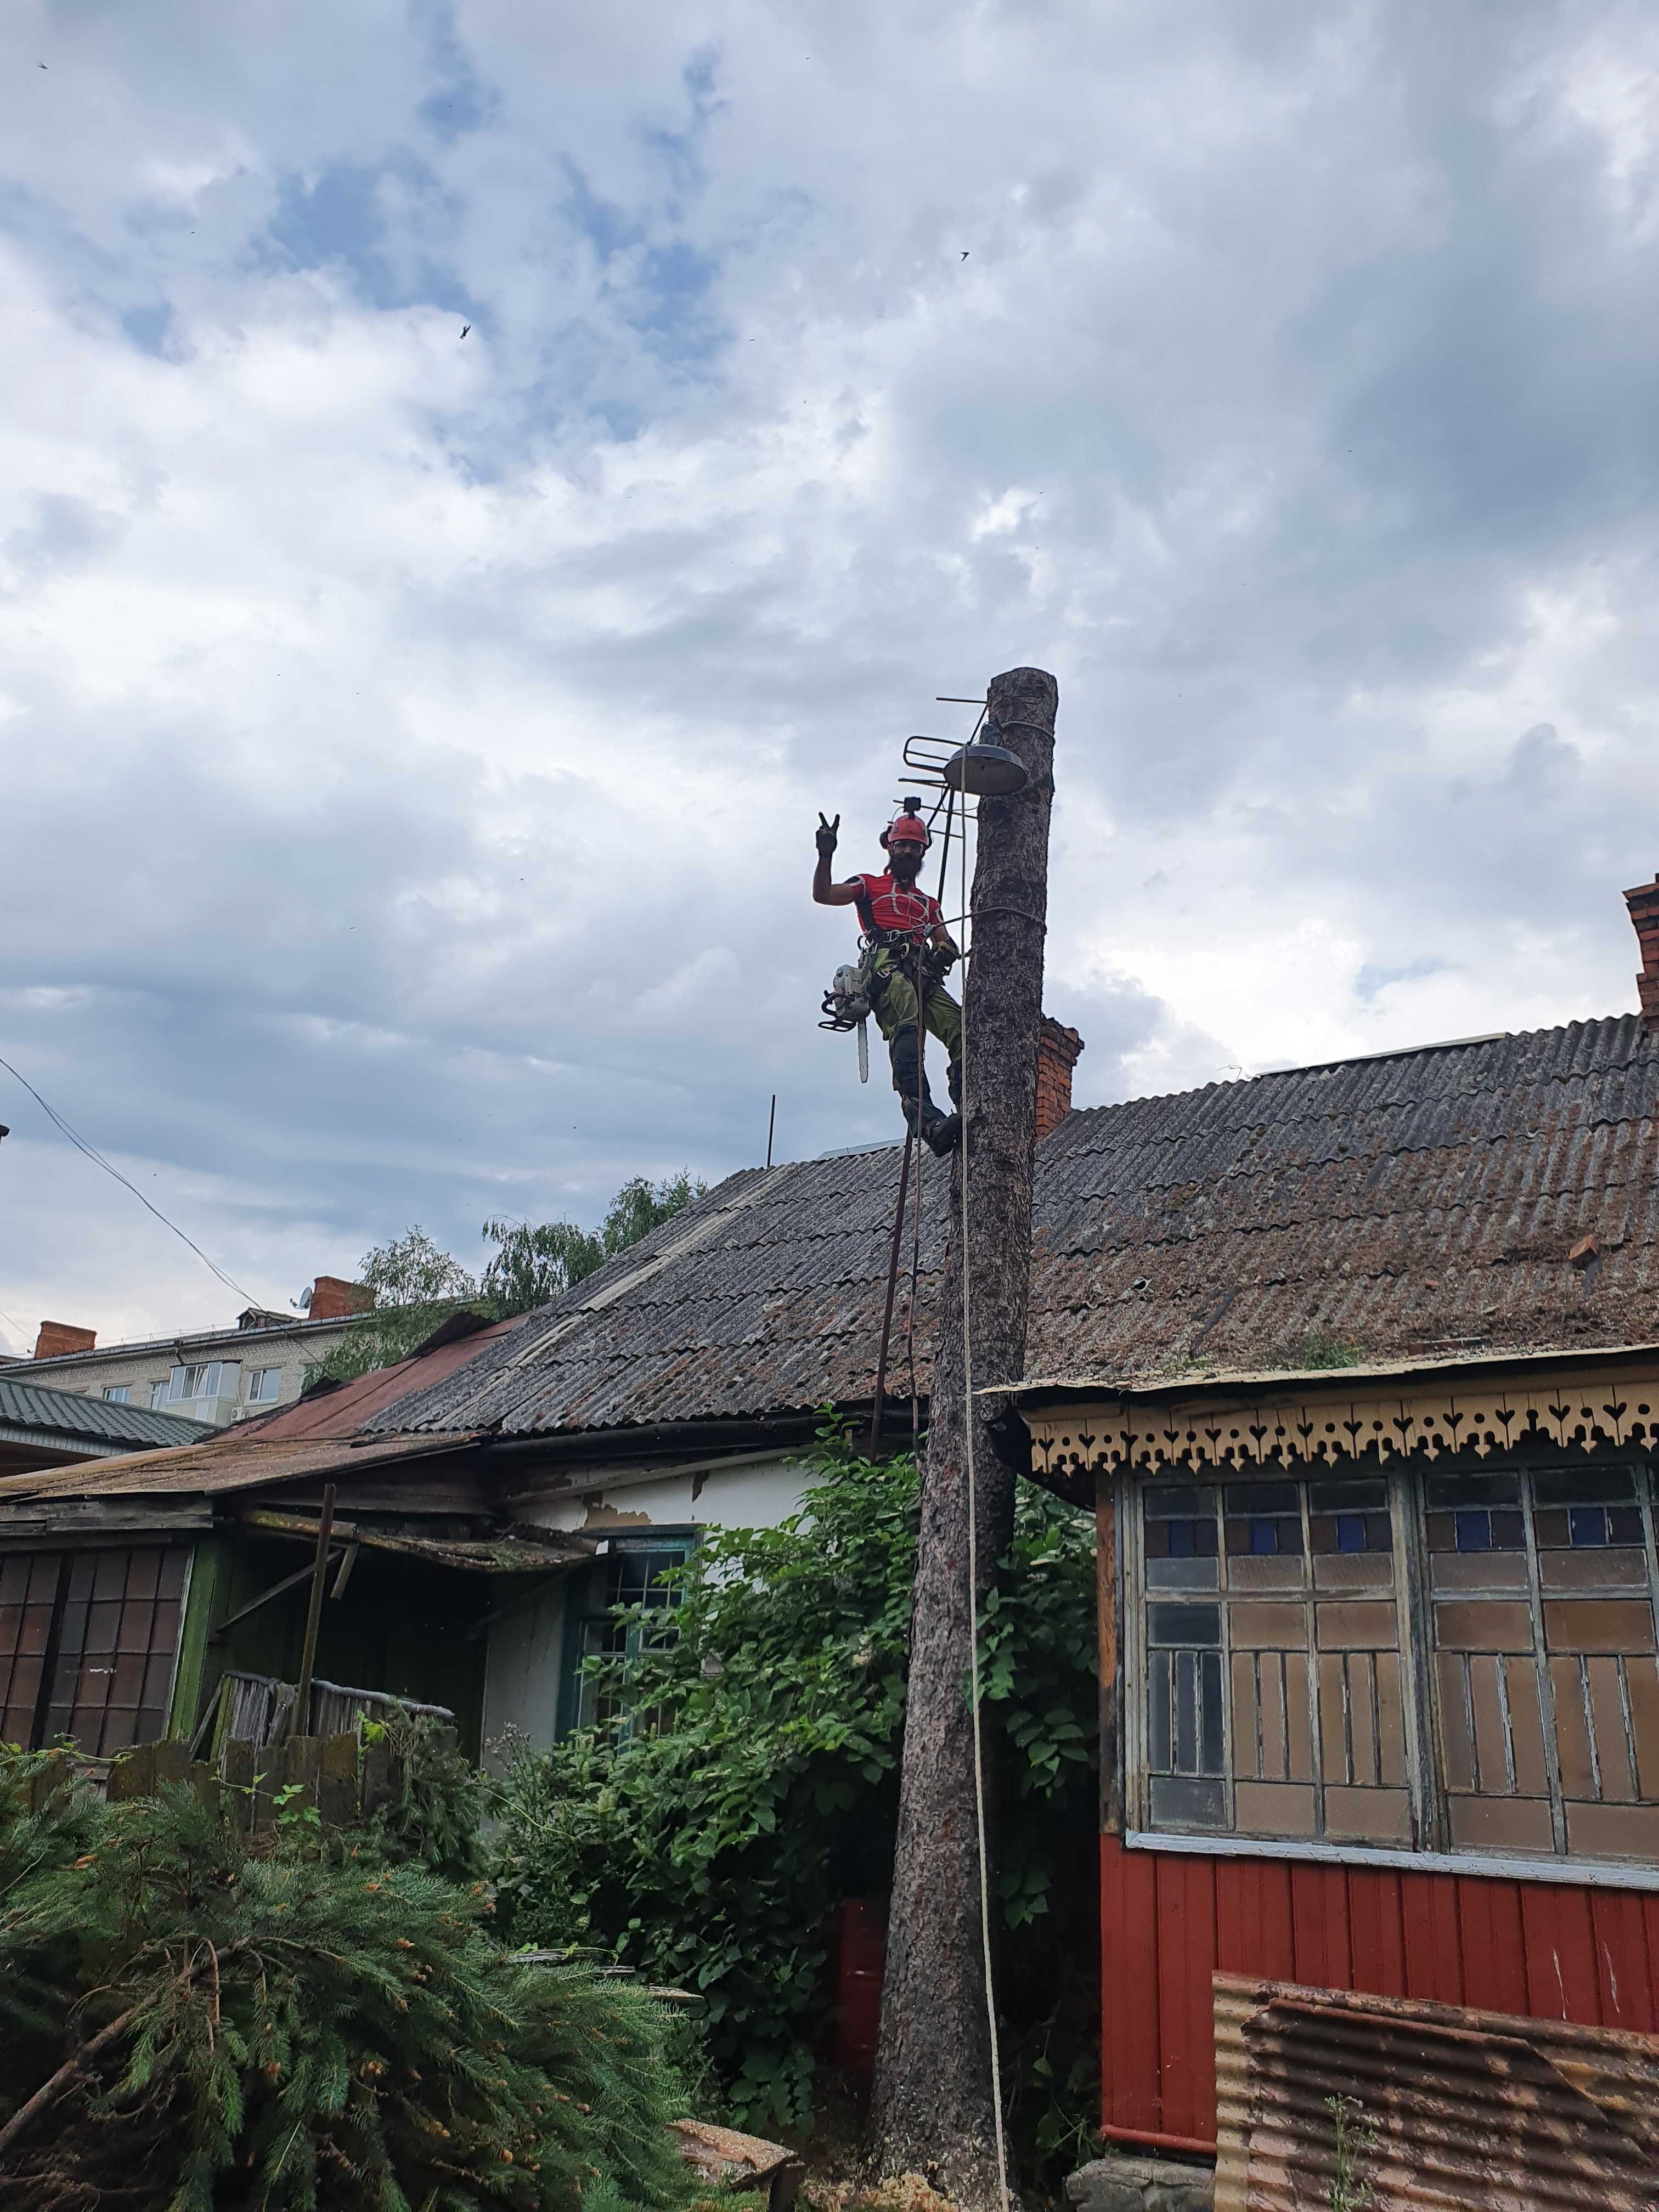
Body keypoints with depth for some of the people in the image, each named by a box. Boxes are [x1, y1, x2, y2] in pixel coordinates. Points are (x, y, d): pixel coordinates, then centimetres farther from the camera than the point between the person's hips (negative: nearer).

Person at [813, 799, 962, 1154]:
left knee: (962, 1032, -22)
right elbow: (823, 895, 12)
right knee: (907, 1027, -35)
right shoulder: (870, 885, 27)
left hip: (925, 975, 6)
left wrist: (947, 951, 0)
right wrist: (826, 855, -5)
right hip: (887, 966, -6)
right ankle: (927, 1120, -53)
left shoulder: (929, 904, 41)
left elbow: (943, 941, 26)